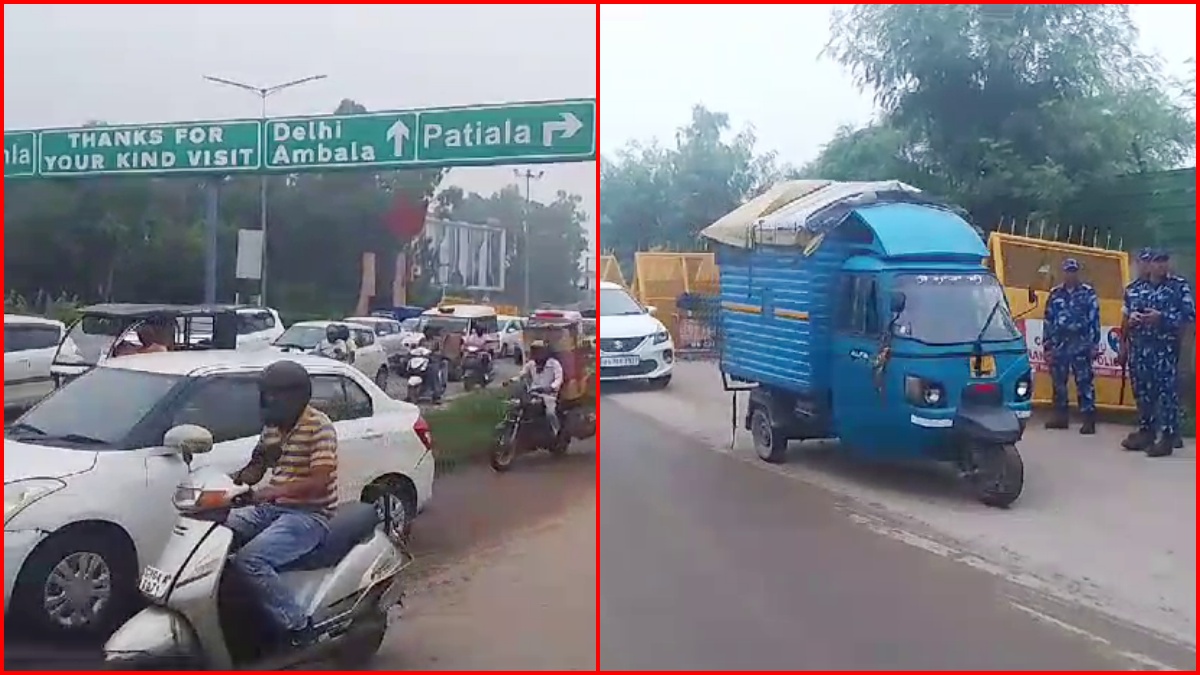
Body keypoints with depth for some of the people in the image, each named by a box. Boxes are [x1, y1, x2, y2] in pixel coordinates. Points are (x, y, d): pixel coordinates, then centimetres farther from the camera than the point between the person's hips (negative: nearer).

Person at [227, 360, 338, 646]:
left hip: (310, 514, -8)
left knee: (250, 559, -28)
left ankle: (298, 626, -17)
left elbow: (318, 482, -22)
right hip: (273, 508, 9)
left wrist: (272, 491, -33)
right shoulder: (272, 427, 12)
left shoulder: (319, 427, -13)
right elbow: (256, 468, 23)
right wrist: (228, 482, 3)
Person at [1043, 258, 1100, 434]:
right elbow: (1048, 321, 12)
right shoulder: (1055, 294, 12)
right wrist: (1047, 345, 7)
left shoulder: (1088, 293, 3)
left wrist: (1094, 345, -8)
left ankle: (1088, 420, -5)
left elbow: (1094, 320, -2)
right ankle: (1060, 416, 19)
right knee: (1058, 382, 9)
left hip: (1081, 345, -4)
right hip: (1059, 344, 4)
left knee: (1084, 382, -6)